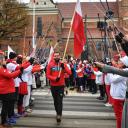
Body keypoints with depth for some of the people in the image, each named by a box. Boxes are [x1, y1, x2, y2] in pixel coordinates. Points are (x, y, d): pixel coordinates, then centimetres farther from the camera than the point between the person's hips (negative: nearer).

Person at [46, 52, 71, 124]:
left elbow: (69, 73, -9)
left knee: (60, 100, -8)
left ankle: (59, 115, -9)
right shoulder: (50, 65, -2)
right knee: (55, 100, 13)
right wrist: (55, 78, -20)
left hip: (61, 85, -1)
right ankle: (58, 112, 31)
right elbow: (48, 75, -5)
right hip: (53, 86, 2)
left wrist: (64, 67, -24)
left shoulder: (63, 64, -1)